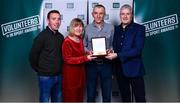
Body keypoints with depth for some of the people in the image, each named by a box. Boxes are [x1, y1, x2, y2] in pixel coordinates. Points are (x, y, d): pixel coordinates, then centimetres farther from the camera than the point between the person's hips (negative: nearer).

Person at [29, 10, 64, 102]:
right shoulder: (42, 36, -11)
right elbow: (33, 56, -10)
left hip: (58, 76, 6)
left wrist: (60, 69, 8)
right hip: (46, 76, -5)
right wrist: (39, 70, -3)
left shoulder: (60, 37, 6)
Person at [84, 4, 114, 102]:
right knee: (90, 95, 9)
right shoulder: (87, 28, 3)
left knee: (107, 95, 8)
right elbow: (83, 46, 3)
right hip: (91, 64, 0)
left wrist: (110, 51, -16)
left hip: (106, 64, 0)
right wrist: (88, 51, -16)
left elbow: (113, 45, 4)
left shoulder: (111, 28, 3)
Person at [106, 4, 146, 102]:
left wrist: (117, 55, -20)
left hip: (134, 69, -5)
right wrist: (110, 53, -6)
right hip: (120, 70, 5)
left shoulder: (139, 28, -6)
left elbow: (137, 50, -17)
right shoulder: (116, 29, 10)